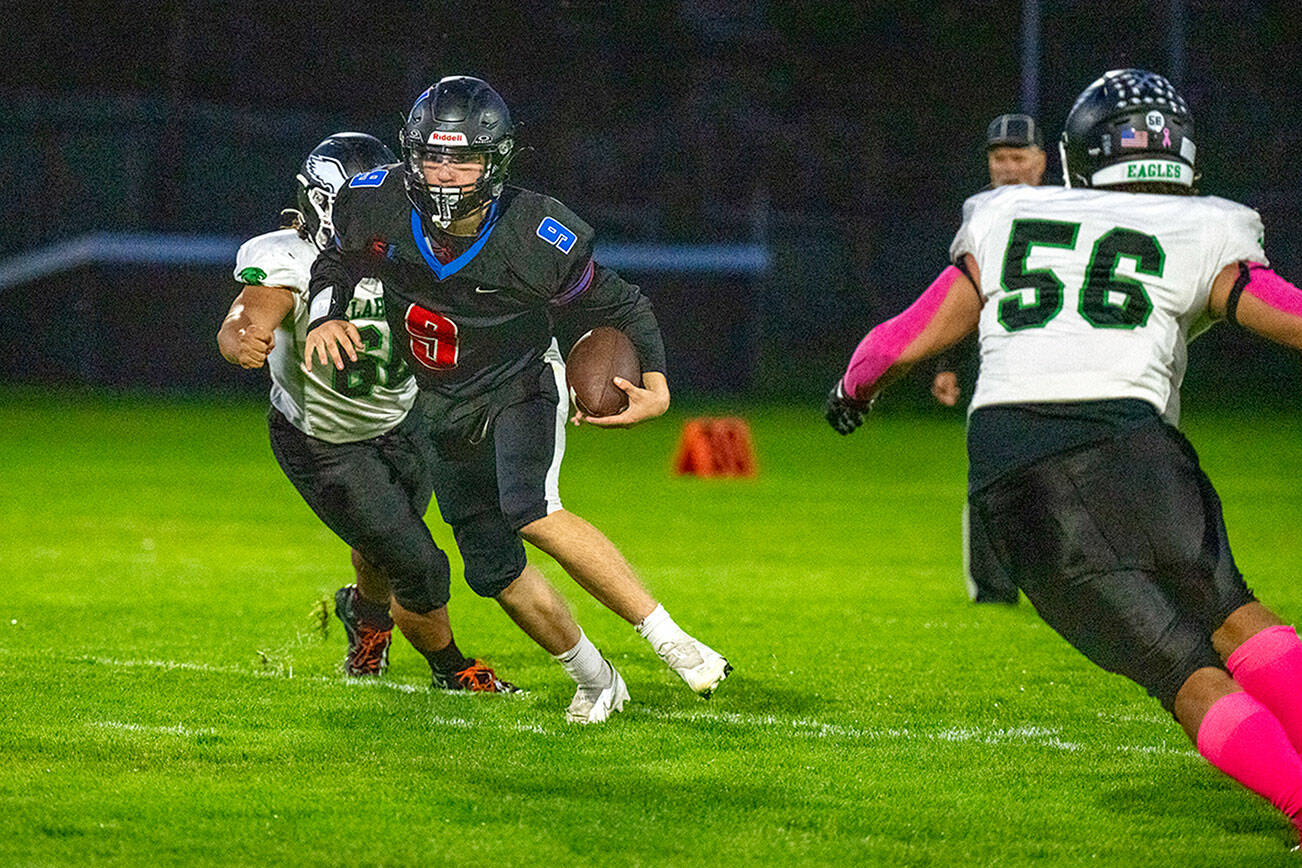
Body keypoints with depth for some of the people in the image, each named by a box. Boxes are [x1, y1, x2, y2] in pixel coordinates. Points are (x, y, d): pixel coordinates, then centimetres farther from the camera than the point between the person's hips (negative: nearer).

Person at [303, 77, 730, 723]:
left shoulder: (539, 238, -27)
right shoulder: (379, 208, -18)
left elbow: (619, 310, -12)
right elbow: (336, 266, 5)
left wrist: (654, 390, -25)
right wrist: (326, 316, -15)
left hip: (521, 387, -5)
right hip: (447, 411, 5)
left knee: (529, 511, -31)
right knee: (494, 569, 4)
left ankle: (668, 639, -28)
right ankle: (596, 681, 26)